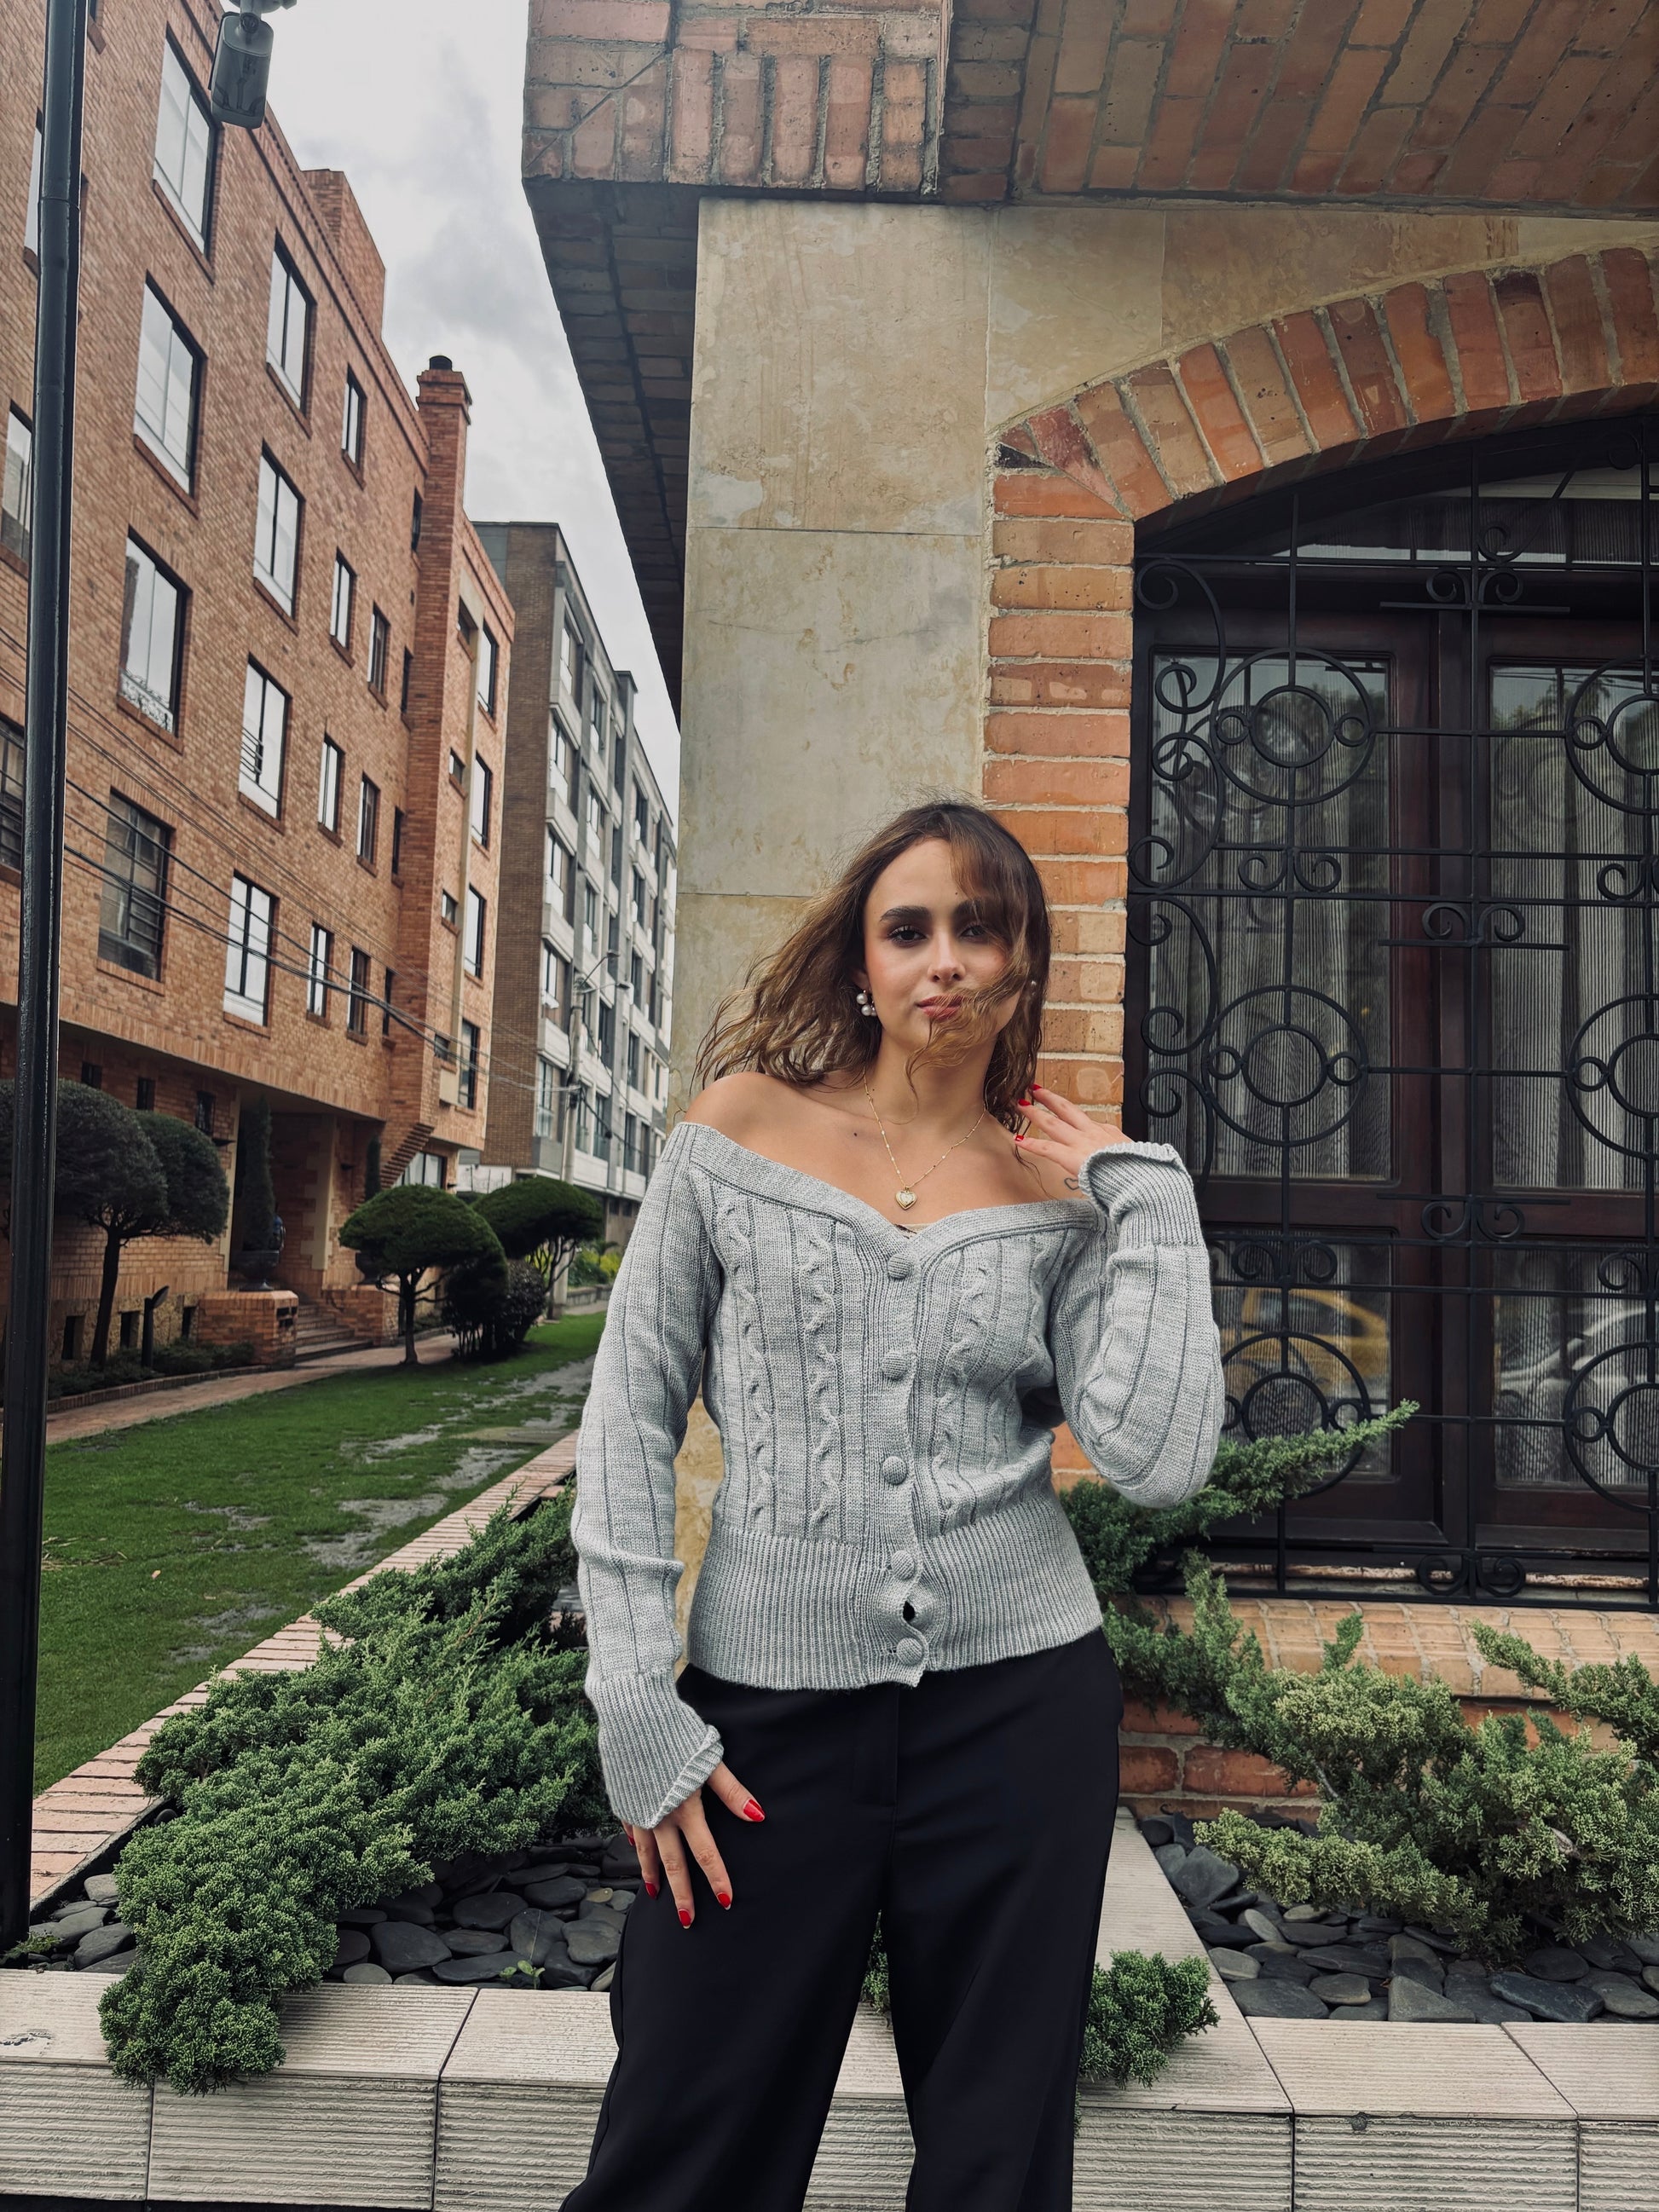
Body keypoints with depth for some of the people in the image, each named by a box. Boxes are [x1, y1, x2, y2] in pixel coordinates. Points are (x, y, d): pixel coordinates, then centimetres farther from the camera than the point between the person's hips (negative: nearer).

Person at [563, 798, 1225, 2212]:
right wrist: (635, 1708, -6)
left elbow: (1159, 1459, -11)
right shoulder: (743, 1125, -1)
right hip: (769, 1708, -1)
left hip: (1019, 1709, 2)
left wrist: (1146, 1191, -8)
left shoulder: (1069, 1190, 2)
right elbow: (632, 1418, -1)